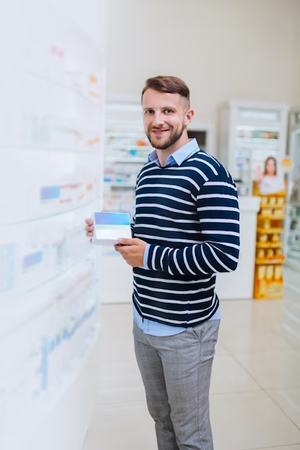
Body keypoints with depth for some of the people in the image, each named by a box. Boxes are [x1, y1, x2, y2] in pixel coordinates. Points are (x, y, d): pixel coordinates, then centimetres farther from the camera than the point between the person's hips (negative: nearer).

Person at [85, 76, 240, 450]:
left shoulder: (209, 174, -15)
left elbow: (225, 255, -23)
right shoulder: (146, 173, 9)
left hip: (186, 327, -6)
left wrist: (148, 256, -20)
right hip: (144, 321, 7)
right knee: (160, 418, 22)